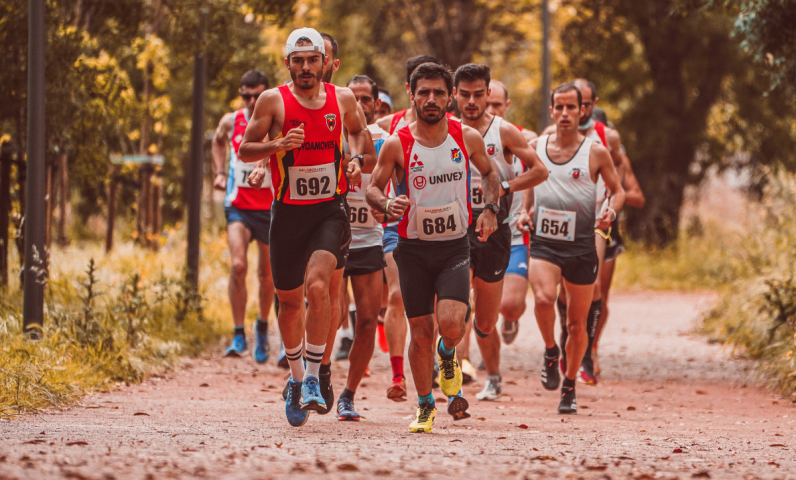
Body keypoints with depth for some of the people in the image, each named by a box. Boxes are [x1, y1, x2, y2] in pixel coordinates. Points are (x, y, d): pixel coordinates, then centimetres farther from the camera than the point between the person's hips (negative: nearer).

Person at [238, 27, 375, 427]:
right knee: (289, 300, 9)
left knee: (318, 285, -23)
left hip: (330, 210, 0)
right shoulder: (274, 101, -4)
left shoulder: (342, 99, 3)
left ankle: (313, 378, -15)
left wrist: (358, 158, 3)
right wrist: (278, 145, -20)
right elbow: (244, 150, -2)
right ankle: (295, 376, 33)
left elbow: (360, 131, 23)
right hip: (288, 213, 0)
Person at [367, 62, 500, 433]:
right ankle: (425, 405, 24)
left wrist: (490, 209, 0)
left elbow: (489, 172, 15)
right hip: (414, 249, 0)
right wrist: (387, 204, -23)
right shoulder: (397, 145, -9)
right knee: (421, 333, 2)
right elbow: (372, 189, -1)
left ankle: (448, 357, 17)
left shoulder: (468, 139, -4)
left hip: (455, 248, 0)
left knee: (451, 323, -20)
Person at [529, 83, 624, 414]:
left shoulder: (596, 153, -1)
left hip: (581, 246, 0)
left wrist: (611, 210, -12)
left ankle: (569, 386, 26)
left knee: (577, 324, 7)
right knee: (543, 298, -28)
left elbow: (618, 190, 8)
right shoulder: (534, 148, 6)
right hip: (543, 242, 0)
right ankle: (550, 351, 0)